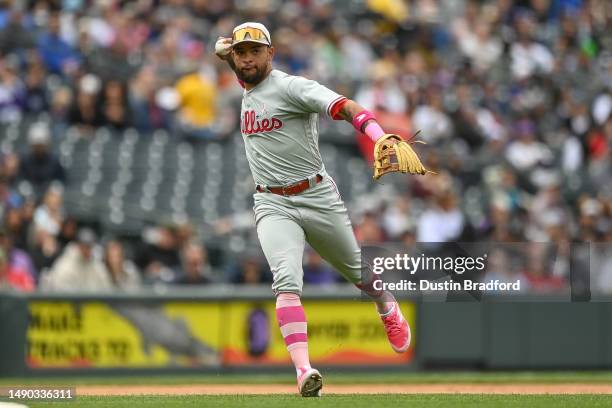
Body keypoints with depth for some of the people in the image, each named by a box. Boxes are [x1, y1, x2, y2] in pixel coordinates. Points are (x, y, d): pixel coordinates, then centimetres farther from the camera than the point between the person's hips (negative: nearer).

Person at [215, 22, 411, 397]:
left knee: (358, 270, 16)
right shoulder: (248, 92, 10)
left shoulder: (291, 87, -13)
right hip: (274, 206, 4)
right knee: (287, 281, -21)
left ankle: (389, 310, 51)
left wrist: (378, 135, -48)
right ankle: (304, 370, -33)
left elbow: (345, 106, -29)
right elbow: (245, 69, 36)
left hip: (318, 198, -4)